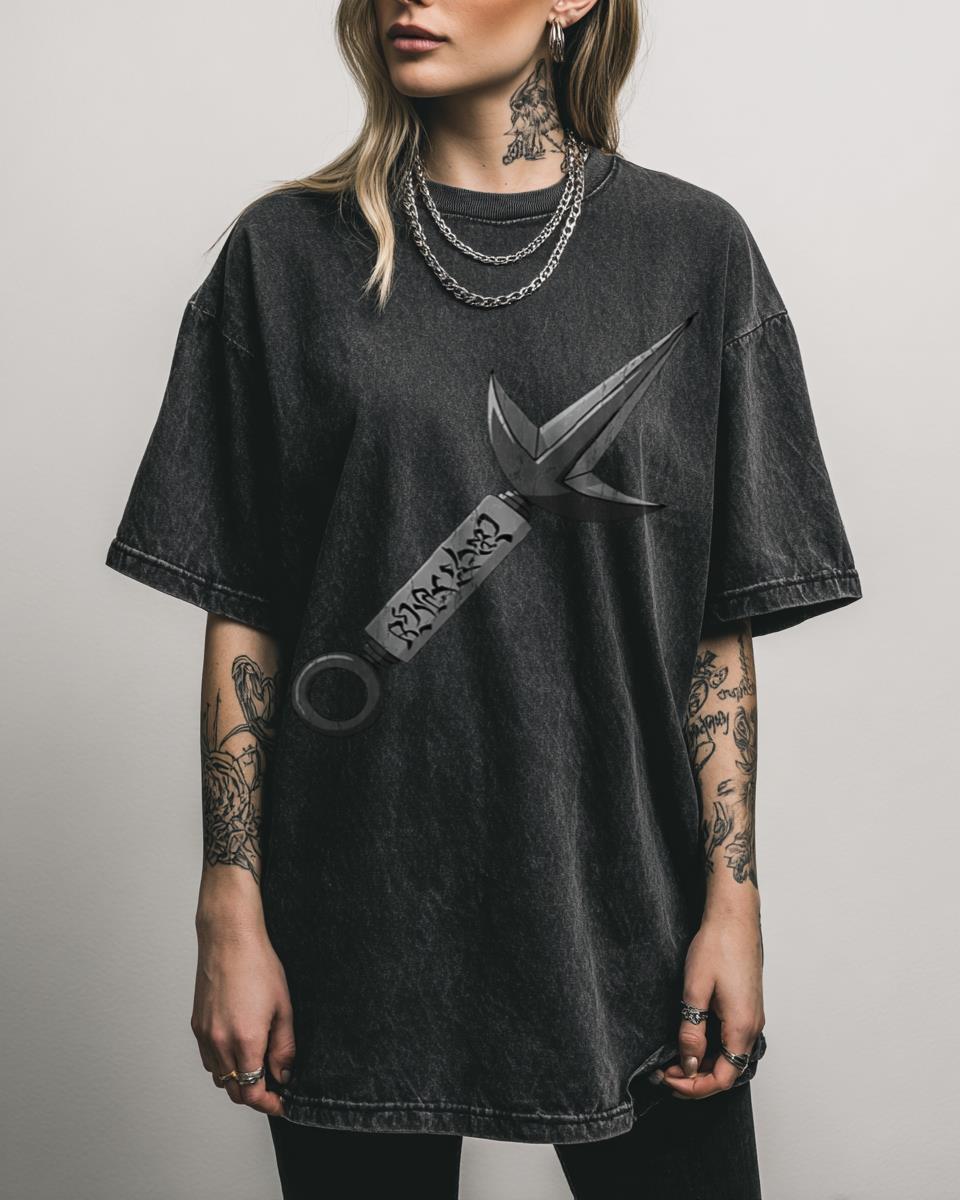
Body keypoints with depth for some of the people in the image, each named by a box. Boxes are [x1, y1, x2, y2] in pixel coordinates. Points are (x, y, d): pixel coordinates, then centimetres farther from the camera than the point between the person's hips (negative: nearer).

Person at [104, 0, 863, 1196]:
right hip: (361, 923, 0)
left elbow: (722, 623, 2)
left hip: (623, 907, 1)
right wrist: (231, 913, -3)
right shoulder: (289, 253, 2)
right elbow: (242, 615, 1)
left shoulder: (692, 248, 2)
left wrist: (733, 897, -3)